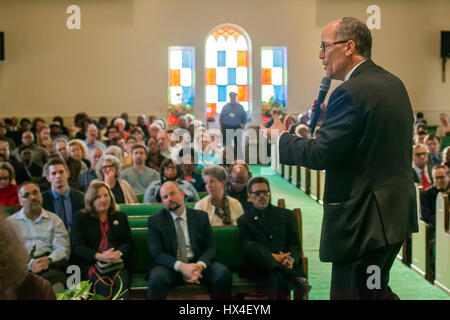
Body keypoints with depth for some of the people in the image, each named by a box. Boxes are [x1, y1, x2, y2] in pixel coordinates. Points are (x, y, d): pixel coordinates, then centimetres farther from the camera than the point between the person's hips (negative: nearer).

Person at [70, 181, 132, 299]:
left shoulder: (121, 217, 21)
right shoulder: (81, 218, 12)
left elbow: (127, 242, 14)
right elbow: (77, 246, 2)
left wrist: (119, 253, -11)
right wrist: (99, 256, -15)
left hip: (117, 262, 2)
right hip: (90, 263, -2)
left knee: (121, 282, -31)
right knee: (103, 285, -33)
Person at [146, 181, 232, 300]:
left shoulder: (201, 217, 11)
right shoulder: (155, 221, 4)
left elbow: (210, 247, 4)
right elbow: (156, 253, -6)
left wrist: (200, 265, -18)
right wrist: (181, 266, -23)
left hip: (198, 264, 2)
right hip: (171, 267, -2)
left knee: (224, 274, -26)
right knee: (157, 278, -36)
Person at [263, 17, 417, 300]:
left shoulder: (351, 93, -19)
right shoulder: (394, 83, 10)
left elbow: (319, 155, -22)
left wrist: (279, 136, -5)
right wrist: (331, 118, 13)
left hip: (363, 220, -10)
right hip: (397, 212, 10)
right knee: (375, 291, 23)